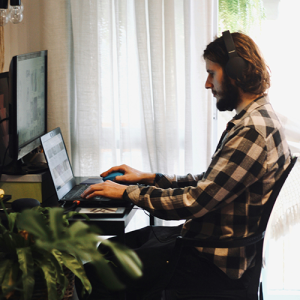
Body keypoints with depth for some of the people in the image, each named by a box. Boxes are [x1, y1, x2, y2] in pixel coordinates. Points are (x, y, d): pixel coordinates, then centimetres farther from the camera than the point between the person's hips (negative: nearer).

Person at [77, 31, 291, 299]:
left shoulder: (253, 132, -23)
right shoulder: (256, 119, 12)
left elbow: (196, 201, -25)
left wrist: (128, 192, -13)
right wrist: (149, 178, 11)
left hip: (214, 262, -11)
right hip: (206, 237, 11)